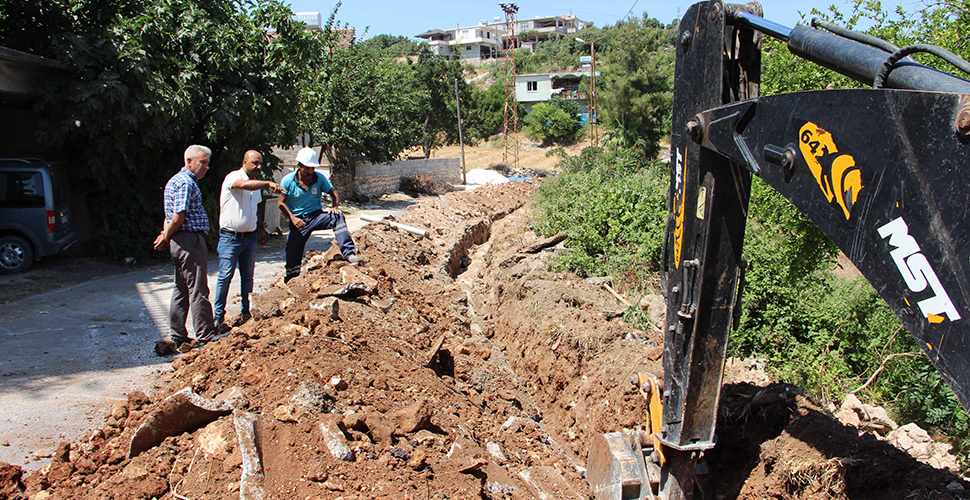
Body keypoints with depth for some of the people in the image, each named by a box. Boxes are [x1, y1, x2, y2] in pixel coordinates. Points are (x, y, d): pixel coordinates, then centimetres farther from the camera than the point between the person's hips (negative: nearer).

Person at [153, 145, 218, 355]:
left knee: (181, 291, 13)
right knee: (198, 291, -4)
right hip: (190, 240, -11)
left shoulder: (175, 180, 21)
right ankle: (206, 338, 2)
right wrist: (166, 237, -6)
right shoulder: (186, 183, -14)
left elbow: (172, 217, 17)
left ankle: (177, 338, 19)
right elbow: (178, 217, -20)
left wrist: (165, 237, 5)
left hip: (179, 243, 11)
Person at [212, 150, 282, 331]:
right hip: (230, 236, -6)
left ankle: (246, 312, 18)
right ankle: (218, 317, 2)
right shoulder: (233, 177, -9)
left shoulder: (257, 183, 14)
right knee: (225, 276, -5)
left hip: (250, 237, 7)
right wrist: (268, 184, -42)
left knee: (248, 277, 9)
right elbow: (245, 185, -34)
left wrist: (261, 230, 23)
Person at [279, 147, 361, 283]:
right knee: (293, 251, -2)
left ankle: (349, 253, -39)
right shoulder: (288, 181, -6)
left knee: (338, 217, -28)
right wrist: (292, 218, -20)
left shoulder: (320, 178, -2)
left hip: (316, 215, 1)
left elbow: (334, 193, 5)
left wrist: (334, 207, -17)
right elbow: (281, 203, -4)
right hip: (298, 220, 0)